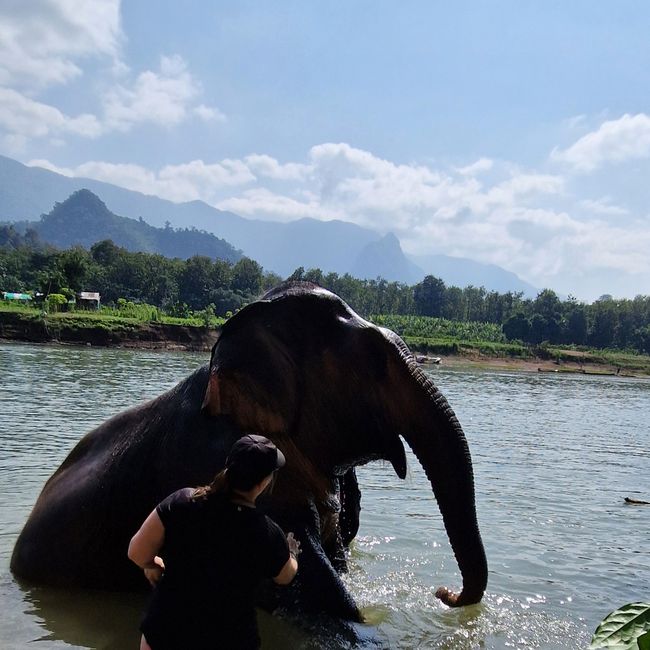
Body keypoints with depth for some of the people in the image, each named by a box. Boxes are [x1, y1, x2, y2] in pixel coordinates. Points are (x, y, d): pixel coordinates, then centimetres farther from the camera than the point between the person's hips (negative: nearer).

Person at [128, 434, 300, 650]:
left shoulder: (182, 502, -19)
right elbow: (285, 576, 2)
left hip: (165, 630, 1)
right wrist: (291, 553, 24)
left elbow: (137, 552, -12)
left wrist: (153, 565, 10)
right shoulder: (268, 534, -19)